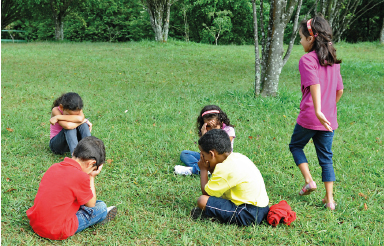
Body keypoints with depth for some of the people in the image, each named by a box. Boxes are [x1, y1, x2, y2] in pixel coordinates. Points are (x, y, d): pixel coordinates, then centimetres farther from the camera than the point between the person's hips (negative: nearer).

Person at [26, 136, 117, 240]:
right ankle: (101, 216, 33)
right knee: (101, 207, 4)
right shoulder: (81, 177, -18)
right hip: (56, 233, -8)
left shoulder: (54, 167, 3)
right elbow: (91, 204, -2)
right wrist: (91, 177, 4)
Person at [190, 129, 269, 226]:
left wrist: (203, 170, 2)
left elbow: (206, 192, -10)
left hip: (249, 216, -10)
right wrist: (211, 169, 7)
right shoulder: (237, 157, 8)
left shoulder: (224, 168, -19)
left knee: (202, 200, -16)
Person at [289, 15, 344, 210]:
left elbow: (314, 85, -25)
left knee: (295, 145, 20)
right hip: (329, 119, 6)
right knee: (326, 158, 12)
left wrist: (318, 111, -32)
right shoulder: (333, 61, 10)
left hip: (309, 117, -6)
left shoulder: (307, 60, -11)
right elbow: (339, 90, 13)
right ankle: (329, 199, 11)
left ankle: (309, 181, 9)